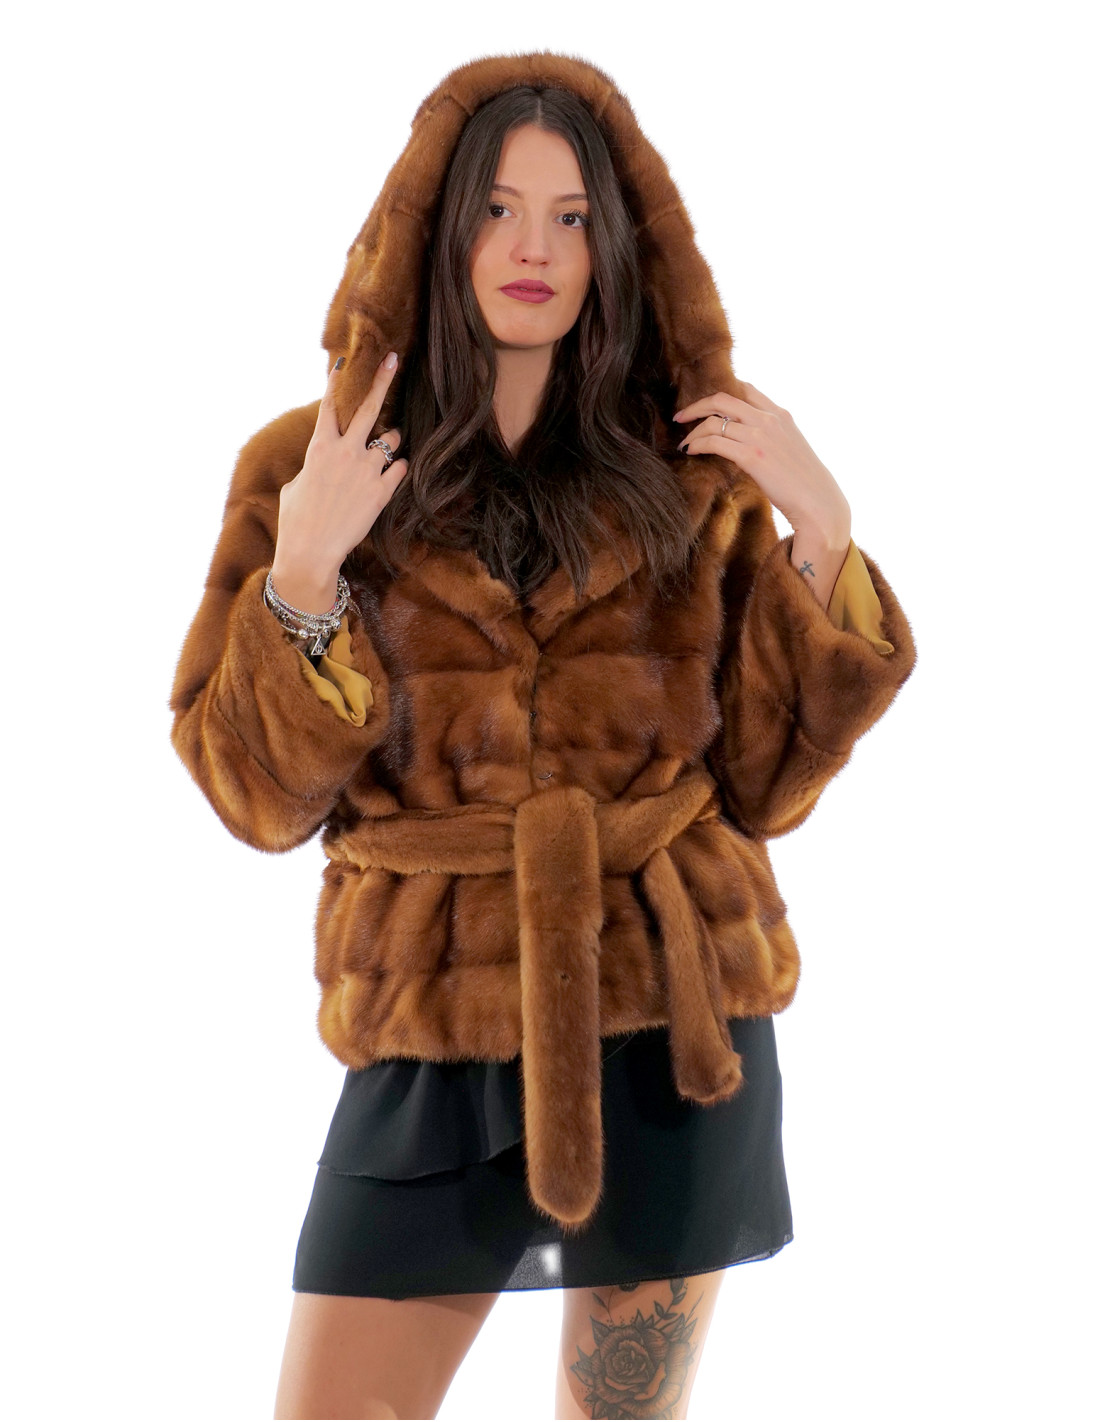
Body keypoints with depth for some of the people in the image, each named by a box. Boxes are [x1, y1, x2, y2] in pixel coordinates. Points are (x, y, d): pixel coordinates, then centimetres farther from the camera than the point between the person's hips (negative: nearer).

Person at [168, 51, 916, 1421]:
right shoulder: (309, 466, 1)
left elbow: (765, 782, 2)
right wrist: (304, 573, -16)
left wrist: (824, 535, -8)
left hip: (670, 1027, 1)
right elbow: (256, 796, -2)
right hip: (433, 1043, 0)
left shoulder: (689, 472, 3)